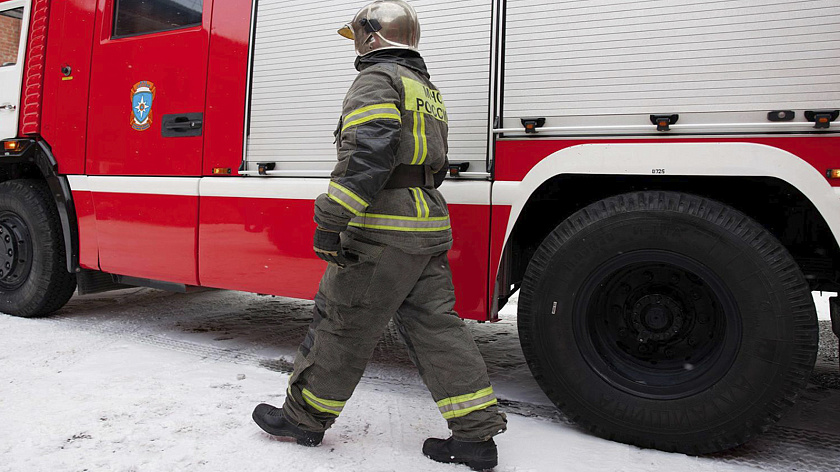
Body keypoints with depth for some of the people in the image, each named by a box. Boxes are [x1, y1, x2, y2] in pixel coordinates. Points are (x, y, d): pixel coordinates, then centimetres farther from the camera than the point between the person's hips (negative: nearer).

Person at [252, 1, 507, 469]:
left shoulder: (378, 79, -6)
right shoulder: (429, 90, 23)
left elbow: (367, 155, -21)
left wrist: (330, 222, -22)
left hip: (382, 234, -9)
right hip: (430, 232, 9)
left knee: (342, 323, 4)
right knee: (435, 326, 8)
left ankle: (305, 415, 20)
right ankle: (477, 434, 11)